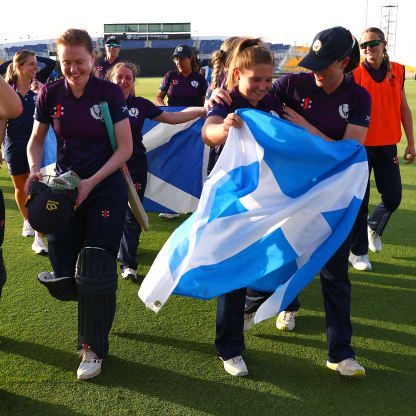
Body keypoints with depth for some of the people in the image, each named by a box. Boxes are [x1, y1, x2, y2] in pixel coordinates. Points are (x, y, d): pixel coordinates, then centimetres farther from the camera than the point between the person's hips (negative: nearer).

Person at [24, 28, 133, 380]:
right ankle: (94, 308, 40)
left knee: (97, 272, -5)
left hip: (105, 186, -3)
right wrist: (35, 170, -10)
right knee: (63, 277, 3)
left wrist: (91, 182, -18)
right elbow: (37, 140, 10)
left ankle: (93, 348, 14)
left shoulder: (110, 92, -8)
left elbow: (125, 147, -8)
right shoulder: (50, 94, -1)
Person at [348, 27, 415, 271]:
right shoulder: (355, 73, -6)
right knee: (360, 200, 4)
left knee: (393, 198, 5)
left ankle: (374, 227, 37)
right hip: (360, 146, -3)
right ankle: (358, 252, 20)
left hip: (387, 146, 3)